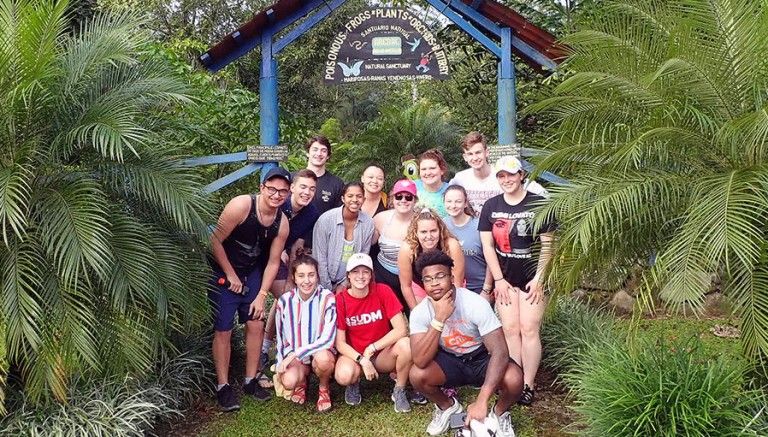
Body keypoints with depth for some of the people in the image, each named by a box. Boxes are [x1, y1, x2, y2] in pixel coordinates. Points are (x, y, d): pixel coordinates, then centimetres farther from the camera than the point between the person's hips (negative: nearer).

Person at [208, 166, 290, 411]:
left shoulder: (282, 223, -9)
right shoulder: (241, 206, -25)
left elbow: (273, 262, -1)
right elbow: (215, 241, -20)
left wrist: (261, 295, -5)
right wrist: (231, 275, -14)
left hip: (252, 273, 5)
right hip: (223, 272, -5)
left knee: (256, 325, 5)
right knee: (223, 330, -3)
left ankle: (251, 381, 20)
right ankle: (223, 387, 8)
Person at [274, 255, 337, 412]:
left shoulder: (327, 298, -16)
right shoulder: (285, 301, -6)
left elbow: (327, 339, -22)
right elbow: (280, 337, 7)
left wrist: (295, 354, -24)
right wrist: (280, 365, 1)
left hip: (321, 352, -1)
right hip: (293, 356, 2)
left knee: (322, 358, -37)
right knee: (288, 381, -31)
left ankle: (324, 388, -1)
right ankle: (301, 382, 10)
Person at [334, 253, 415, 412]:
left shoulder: (383, 291, -13)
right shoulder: (340, 300, -12)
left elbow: (401, 329, -17)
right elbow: (340, 343, -10)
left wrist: (372, 348, -18)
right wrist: (362, 360, -24)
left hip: (383, 354, 1)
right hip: (354, 354, 0)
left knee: (405, 344, -32)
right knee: (344, 375, -34)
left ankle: (399, 391, -5)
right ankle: (354, 382, 6)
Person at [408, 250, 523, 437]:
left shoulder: (475, 303, -27)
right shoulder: (420, 312, -19)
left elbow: (500, 352, -32)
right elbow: (420, 361, -30)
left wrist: (481, 402, -41)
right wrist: (439, 319, -40)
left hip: (482, 358, -2)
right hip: (449, 361, 2)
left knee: (514, 379, -32)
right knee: (417, 375, -27)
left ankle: (499, 412, 5)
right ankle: (447, 406, 8)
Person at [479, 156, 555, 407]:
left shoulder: (537, 203, -6)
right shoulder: (491, 206, 3)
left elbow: (547, 244, -5)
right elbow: (488, 246, 2)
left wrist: (538, 278, -10)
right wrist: (498, 279, -3)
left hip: (532, 277, -3)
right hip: (504, 278, 3)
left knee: (529, 329, -1)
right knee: (510, 329, 4)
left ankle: (528, 385, 8)